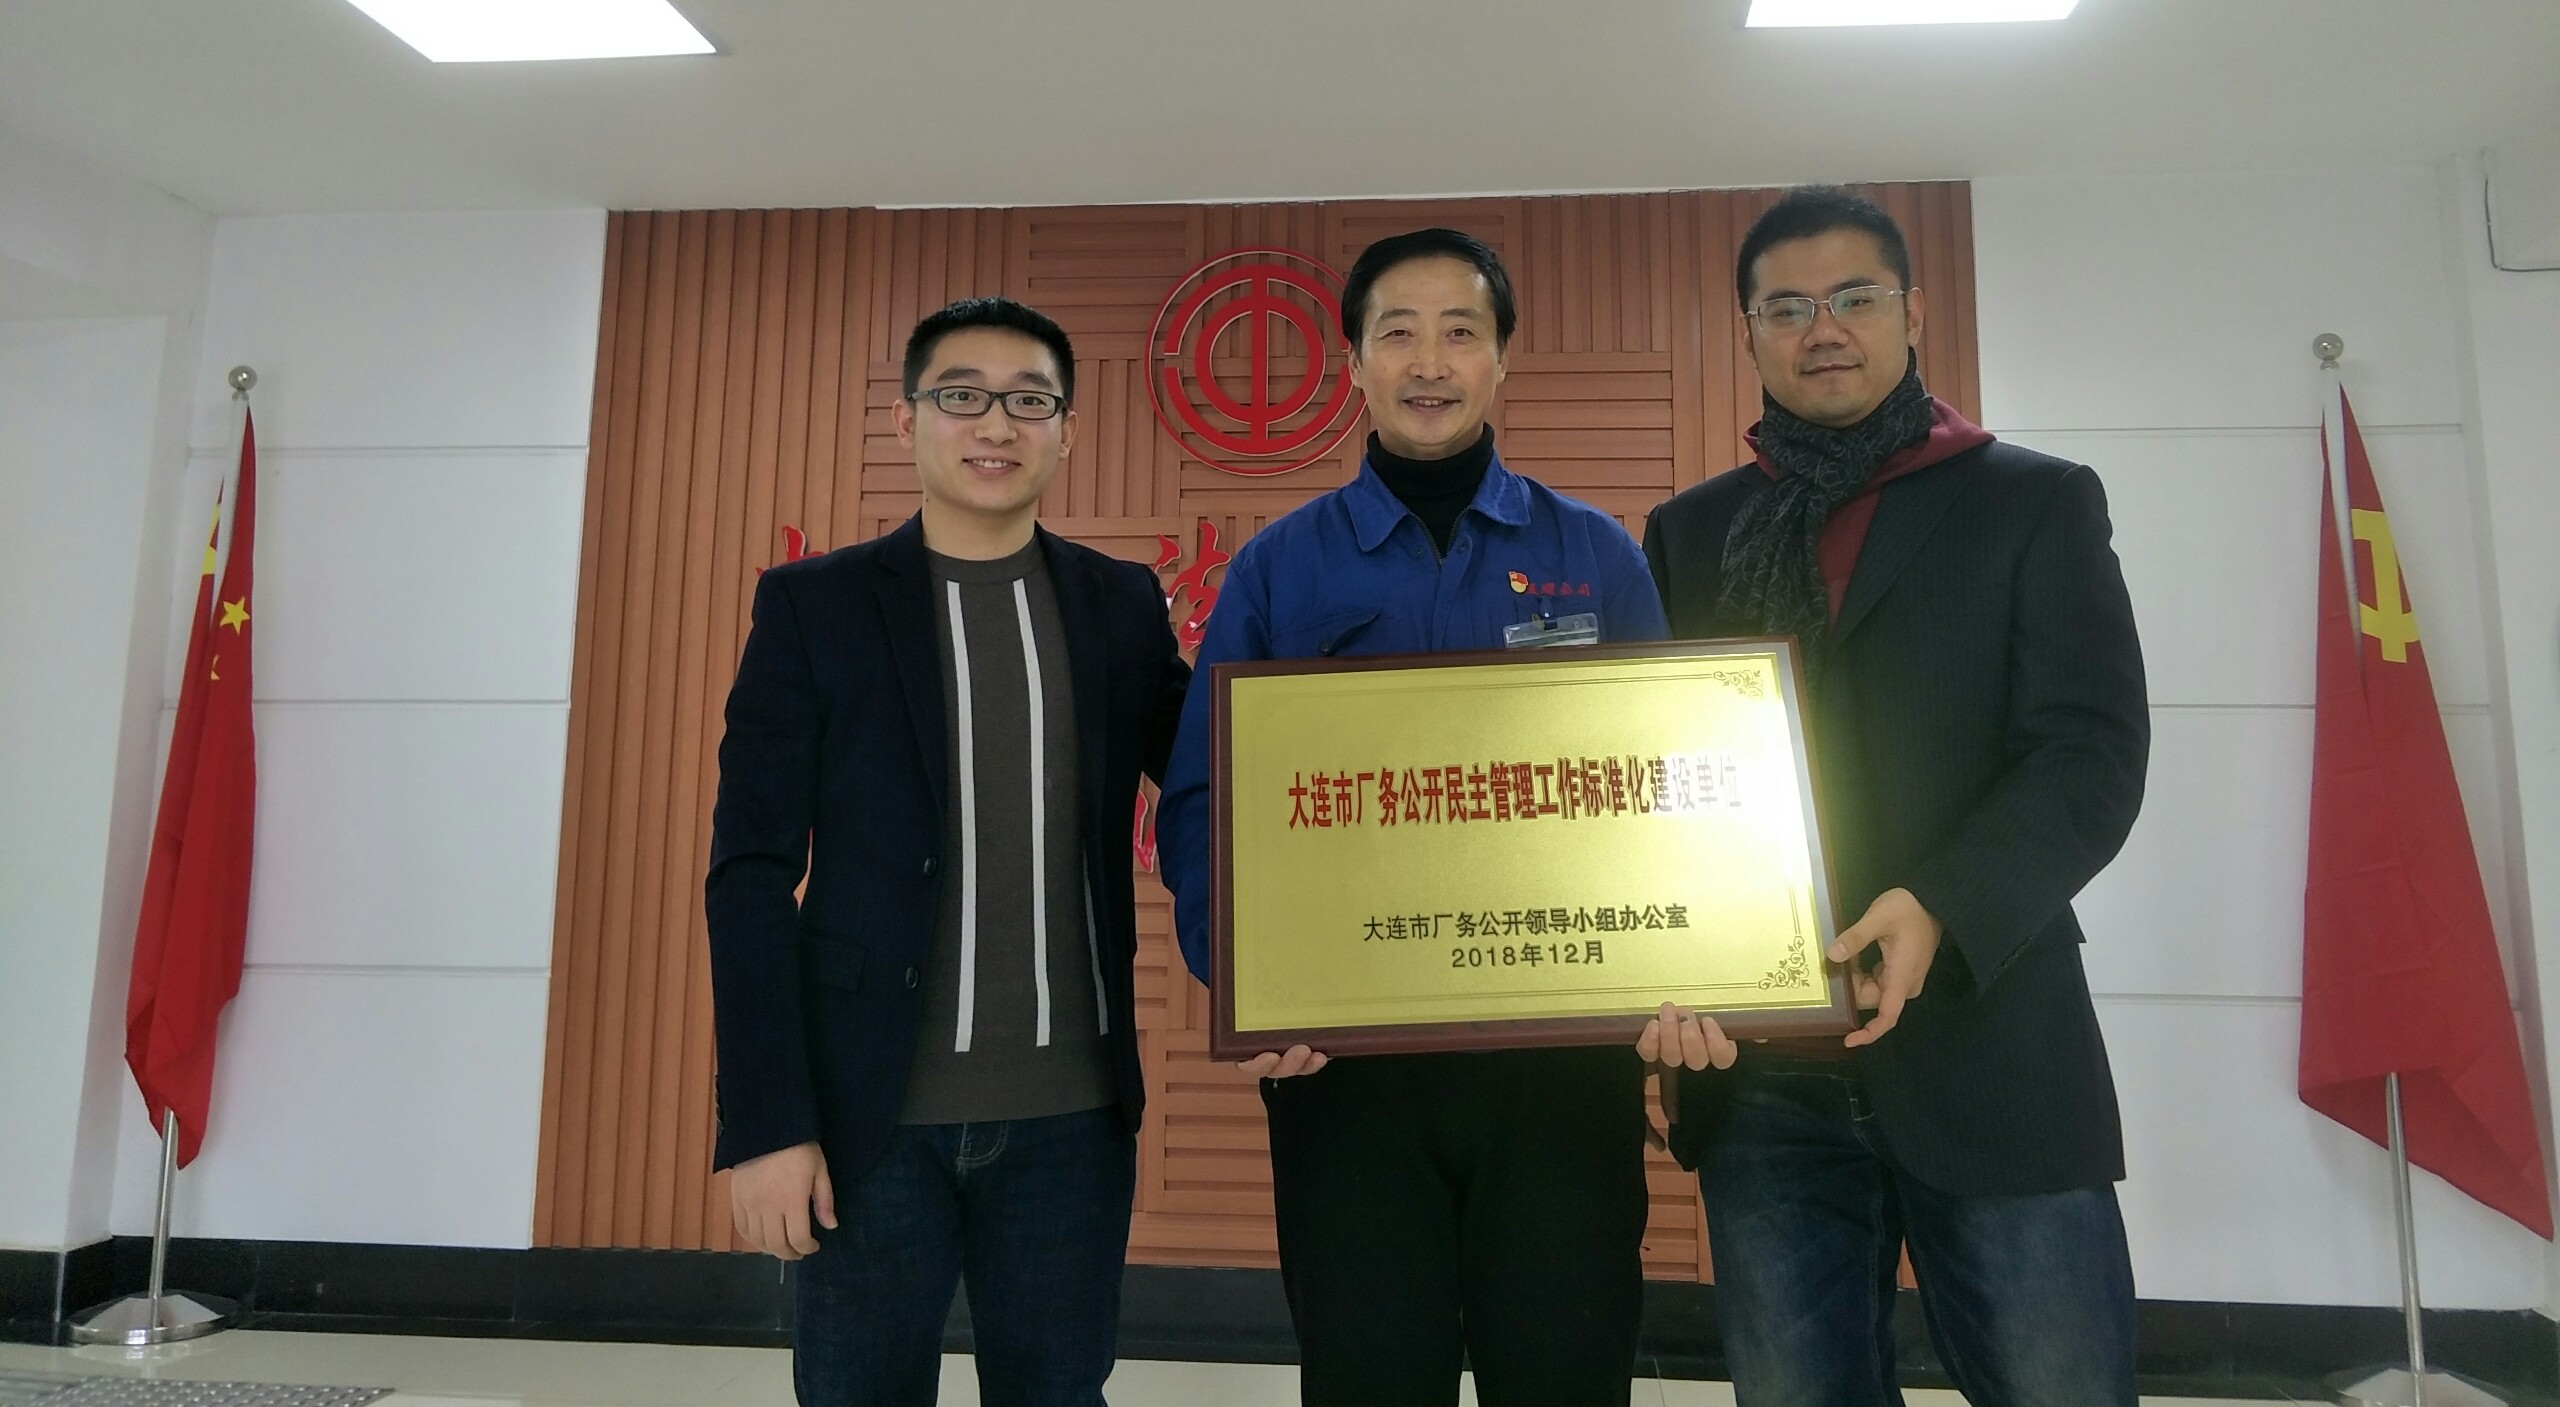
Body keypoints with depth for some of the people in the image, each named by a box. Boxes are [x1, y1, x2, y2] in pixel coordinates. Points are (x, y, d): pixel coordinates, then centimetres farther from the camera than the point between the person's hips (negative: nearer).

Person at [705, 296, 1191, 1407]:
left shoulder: (1124, 605, 6)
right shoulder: (813, 604, 0)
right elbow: (752, 874, -3)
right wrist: (765, 1125, -9)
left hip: (1069, 1112, 2)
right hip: (870, 1108, -1)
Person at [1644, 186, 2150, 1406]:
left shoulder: (2036, 504, 6)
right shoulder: (1690, 534, 14)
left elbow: (2094, 753, -4)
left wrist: (1939, 914, -19)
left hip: (1988, 1047, -2)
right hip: (1758, 1067, 3)